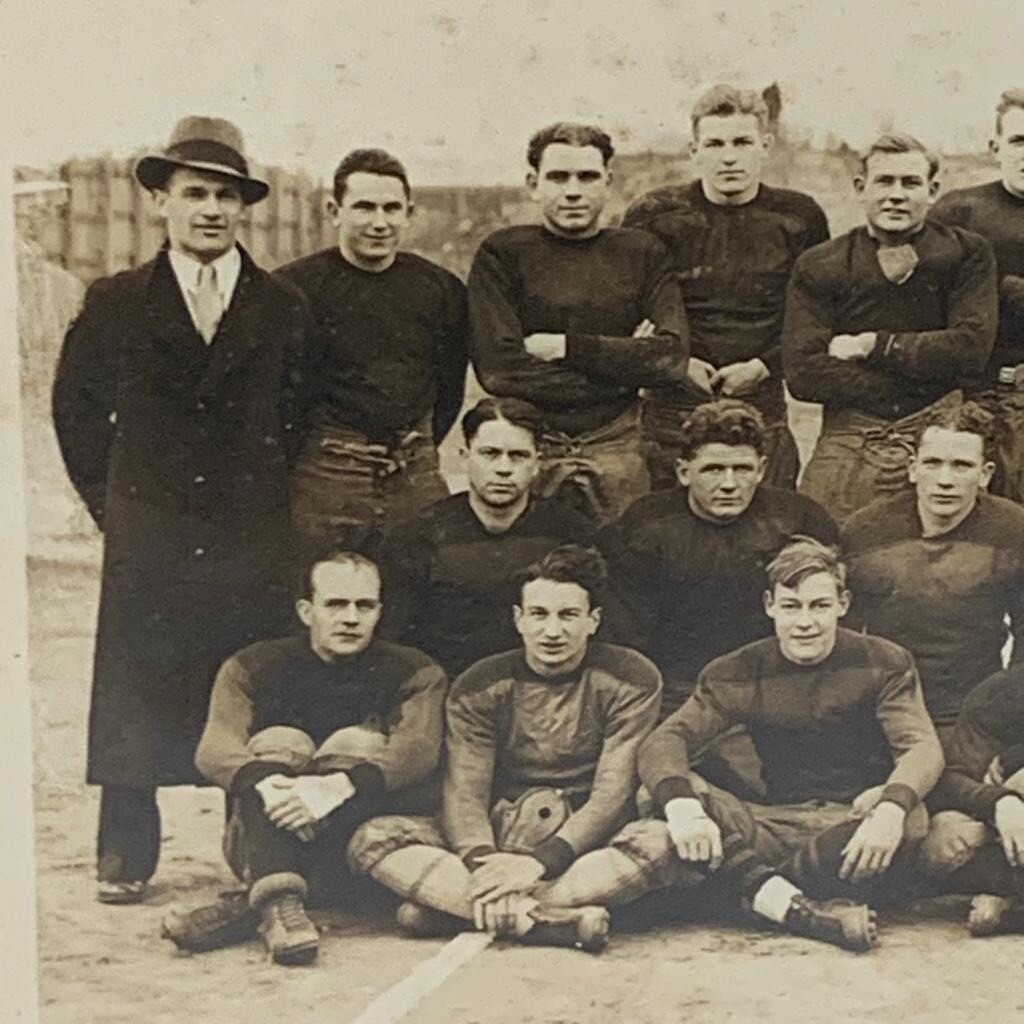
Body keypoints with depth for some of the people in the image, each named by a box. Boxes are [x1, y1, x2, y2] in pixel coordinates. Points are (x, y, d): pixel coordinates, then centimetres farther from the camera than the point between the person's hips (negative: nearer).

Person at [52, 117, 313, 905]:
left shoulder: (284, 310, 7)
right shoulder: (116, 305, 6)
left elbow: (297, 417, 11)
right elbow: (77, 410, 11)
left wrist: (272, 500, 5)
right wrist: (110, 502, 6)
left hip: (254, 542, 0)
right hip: (147, 536, 0)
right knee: (134, 693, 1)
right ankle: (125, 858, 11)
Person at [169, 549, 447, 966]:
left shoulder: (414, 673, 3)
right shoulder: (252, 667, 5)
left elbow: (419, 749, -17)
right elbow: (214, 750, -12)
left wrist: (338, 788, -36)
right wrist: (264, 783, -36)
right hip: (262, 845, 1)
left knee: (358, 744, -23)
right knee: (277, 741, -21)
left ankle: (246, 909, -35)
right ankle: (277, 902, -47)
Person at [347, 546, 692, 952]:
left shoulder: (630, 681, -2)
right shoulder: (480, 687, 3)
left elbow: (613, 793, -12)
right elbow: (464, 791, -7)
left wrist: (540, 862, -27)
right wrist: (483, 862, -30)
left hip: (586, 843, -2)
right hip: (497, 837, 2)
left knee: (662, 843, -36)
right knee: (373, 839, -22)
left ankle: (452, 905, -35)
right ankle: (556, 919, -38)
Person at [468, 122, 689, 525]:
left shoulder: (642, 253, 10)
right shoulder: (502, 254, 2)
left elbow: (672, 356, -2)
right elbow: (498, 370, -11)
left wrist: (566, 347, -8)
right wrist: (623, 362, -6)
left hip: (617, 446, 2)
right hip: (528, 446, -2)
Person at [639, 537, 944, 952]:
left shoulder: (884, 664, 2)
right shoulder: (738, 674, 5)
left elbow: (922, 746, -12)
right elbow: (664, 740, -7)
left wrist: (892, 808, -35)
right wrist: (681, 805, -30)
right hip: (778, 822, 2)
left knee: (909, 821, -36)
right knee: (673, 791, -24)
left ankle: (764, 895, -24)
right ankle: (795, 906, -39)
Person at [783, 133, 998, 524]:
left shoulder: (967, 254, 7)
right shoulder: (817, 267, 6)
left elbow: (971, 349, -5)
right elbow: (802, 374, -6)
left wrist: (873, 345, -5)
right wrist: (926, 377, -7)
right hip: (848, 443, 0)